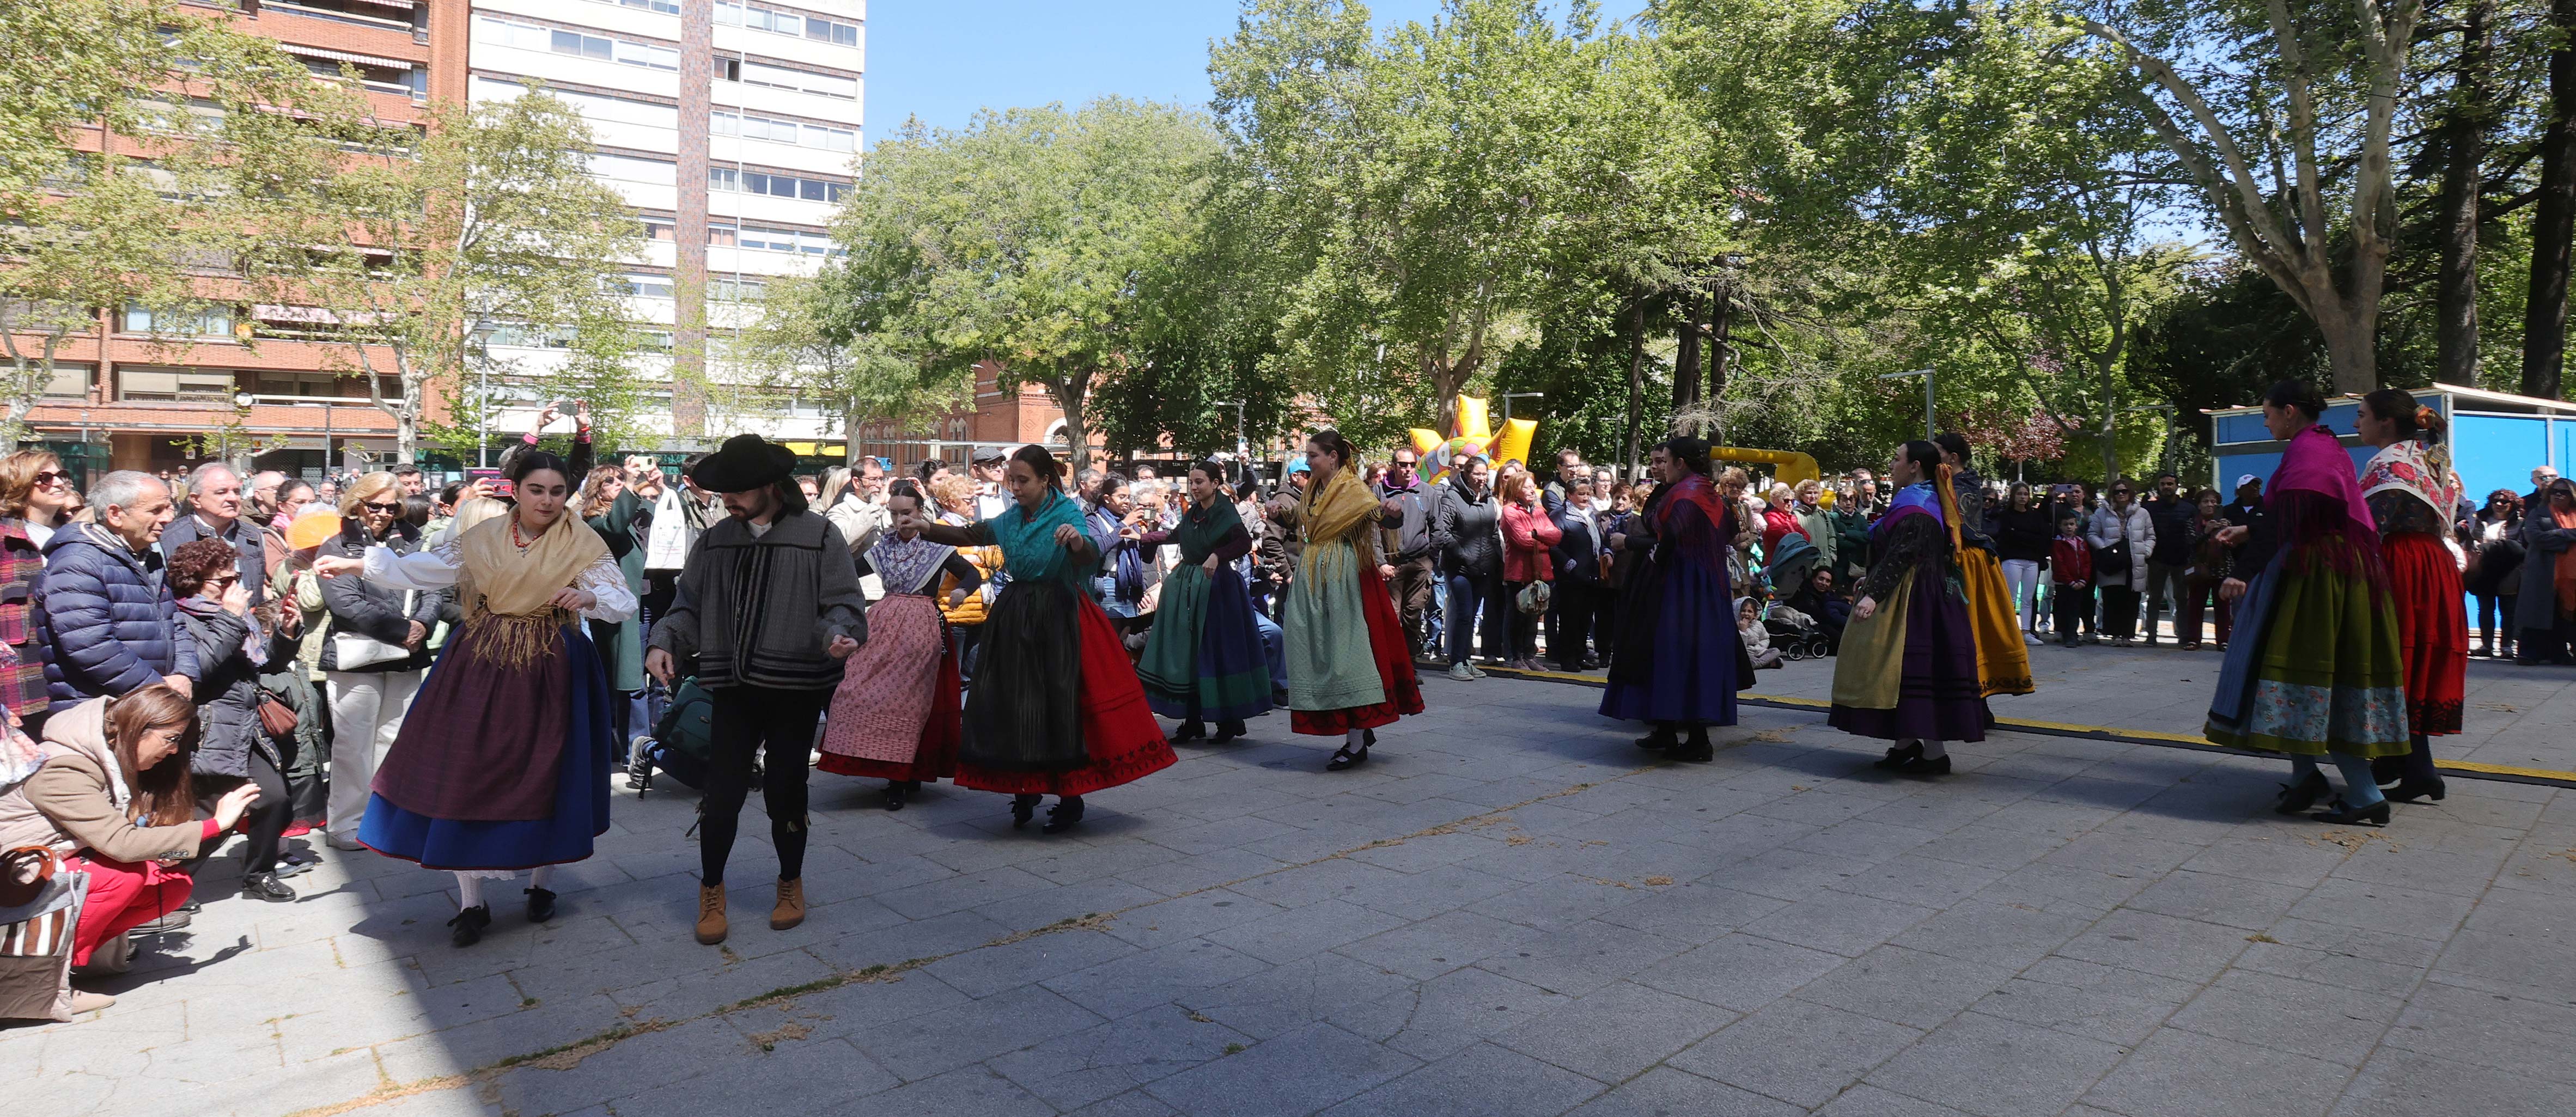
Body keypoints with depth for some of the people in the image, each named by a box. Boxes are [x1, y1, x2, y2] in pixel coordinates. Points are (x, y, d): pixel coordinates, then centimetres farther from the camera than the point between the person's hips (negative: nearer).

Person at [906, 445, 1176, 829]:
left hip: (1057, 619, -6)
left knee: (1059, 704, -5)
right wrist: (926, 530, 9)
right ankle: (1025, 790, 22)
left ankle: (1071, 799, 6)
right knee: (1014, 704, 7)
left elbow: (1090, 561, -23)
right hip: (1015, 619, 6)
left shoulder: (1067, 514, -8)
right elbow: (970, 536, 21)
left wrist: (1078, 542, -45)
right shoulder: (1013, 517, 10)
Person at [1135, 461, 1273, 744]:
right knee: (1186, 652, 6)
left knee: (1217, 652, -4)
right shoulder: (1193, 513, 11)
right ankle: (1192, 720, 15)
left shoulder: (1225, 512, -9)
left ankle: (1229, 721, 7)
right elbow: (1178, 535, 30)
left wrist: (1217, 556, -35)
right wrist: (1145, 538, 32)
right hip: (1186, 584, 7)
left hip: (1216, 585, -7)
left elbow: (1245, 543, -23)